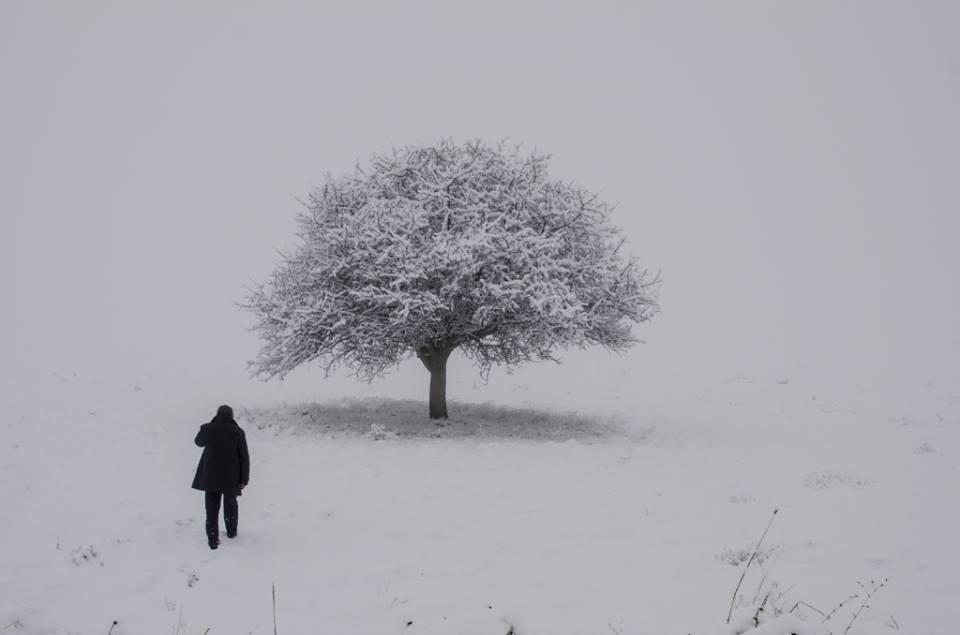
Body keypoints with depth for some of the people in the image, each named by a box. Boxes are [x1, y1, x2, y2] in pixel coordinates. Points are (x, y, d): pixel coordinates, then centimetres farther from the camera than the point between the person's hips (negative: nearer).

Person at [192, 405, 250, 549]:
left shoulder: (208, 429, -8)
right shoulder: (238, 432, -9)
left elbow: (198, 441, 15)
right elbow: (244, 457, -7)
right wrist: (244, 479, 0)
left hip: (211, 476, 0)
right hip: (231, 477, 0)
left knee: (212, 507, 5)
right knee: (230, 504, 21)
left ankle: (213, 539, 1)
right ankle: (231, 532, 35)